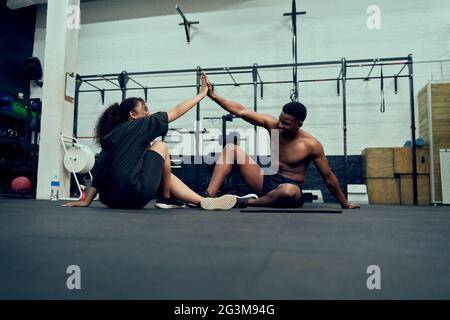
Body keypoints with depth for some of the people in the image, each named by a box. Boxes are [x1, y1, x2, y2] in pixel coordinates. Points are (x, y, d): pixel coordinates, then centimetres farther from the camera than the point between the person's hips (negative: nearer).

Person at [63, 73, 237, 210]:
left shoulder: (112, 134, 18)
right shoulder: (136, 126, 0)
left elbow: (100, 169, 15)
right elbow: (175, 112, 5)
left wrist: (87, 201, 17)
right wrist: (201, 94, 14)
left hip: (112, 199, 8)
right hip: (131, 195, -8)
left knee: (167, 176, 23)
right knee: (161, 146, 10)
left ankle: (204, 201, 11)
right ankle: (166, 199, 16)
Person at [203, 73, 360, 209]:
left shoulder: (311, 145, -16)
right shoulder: (272, 124, -7)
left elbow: (328, 177, -6)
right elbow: (241, 112, -11)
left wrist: (344, 204, 1)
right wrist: (213, 96, -18)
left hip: (291, 189, -4)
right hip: (267, 181, 4)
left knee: (288, 191, -45)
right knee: (231, 149, -8)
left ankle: (250, 202, -15)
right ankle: (209, 196, -23)